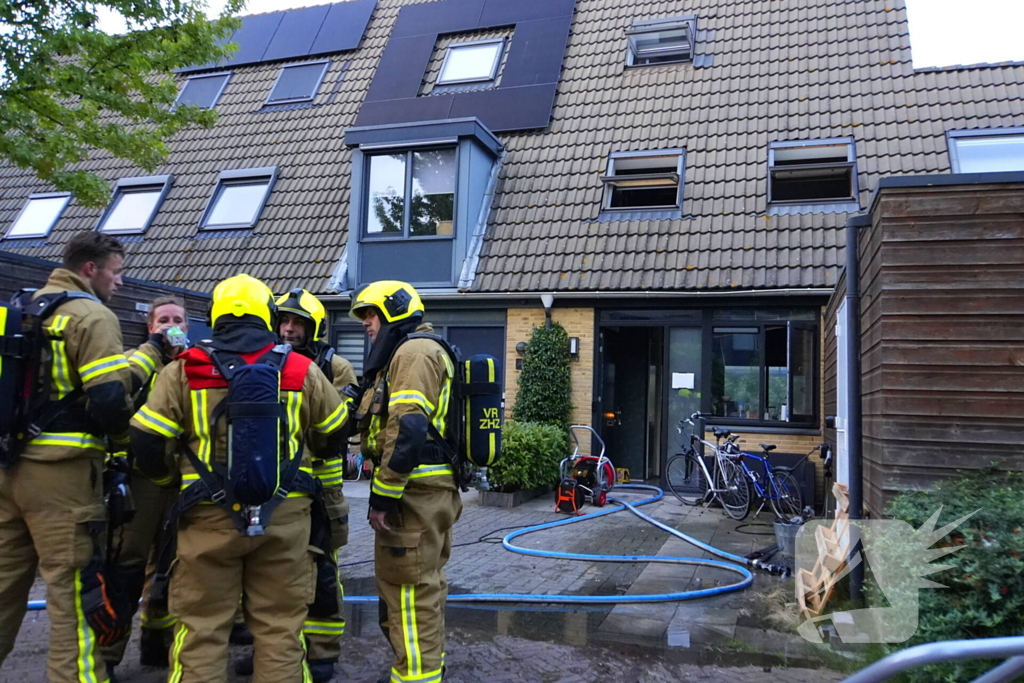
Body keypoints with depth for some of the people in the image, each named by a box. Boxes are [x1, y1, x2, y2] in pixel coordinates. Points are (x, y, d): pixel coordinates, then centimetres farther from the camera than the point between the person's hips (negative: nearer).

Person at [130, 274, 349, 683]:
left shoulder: (183, 371, -1)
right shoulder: (302, 371, 2)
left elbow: (145, 440, -1)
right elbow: (335, 434, 13)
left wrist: (164, 477, 20)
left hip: (210, 516, 0)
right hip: (284, 515, 1)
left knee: (201, 628, 11)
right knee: (280, 627, 11)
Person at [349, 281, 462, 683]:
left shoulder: (413, 352, -13)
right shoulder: (411, 354, 21)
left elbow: (408, 431, -24)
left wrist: (382, 497, -21)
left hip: (413, 491, -11)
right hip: (428, 488, 11)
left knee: (407, 587, -4)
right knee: (424, 582, 19)